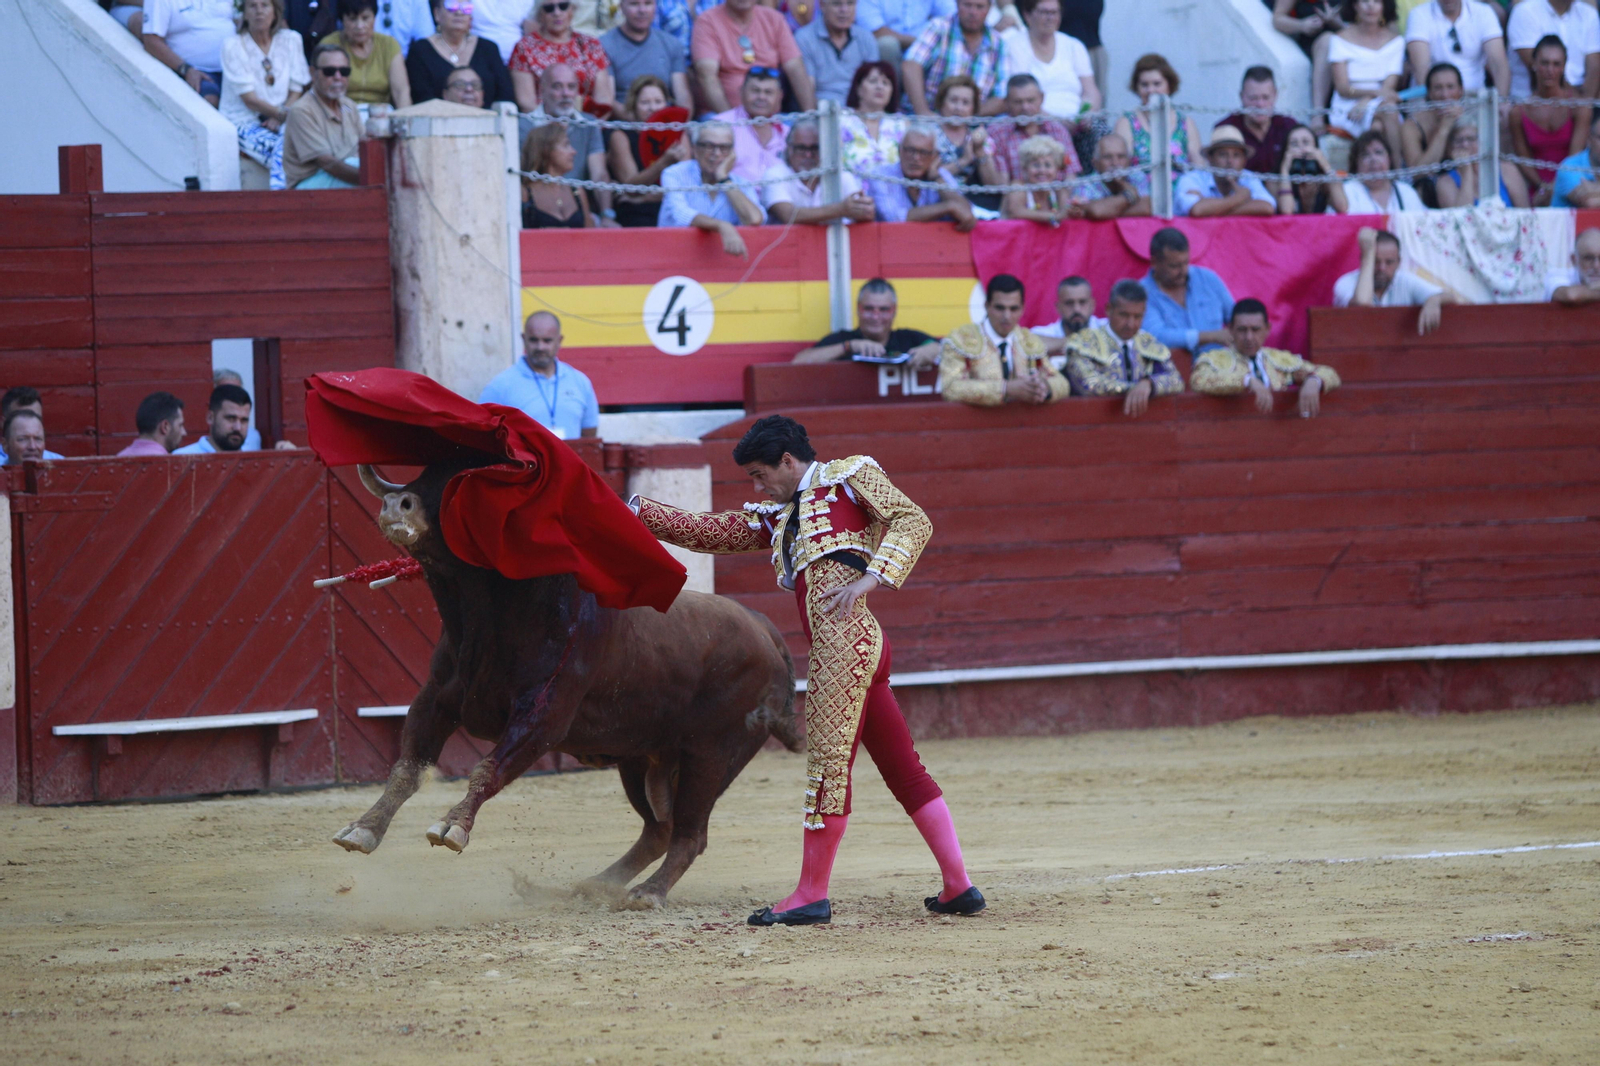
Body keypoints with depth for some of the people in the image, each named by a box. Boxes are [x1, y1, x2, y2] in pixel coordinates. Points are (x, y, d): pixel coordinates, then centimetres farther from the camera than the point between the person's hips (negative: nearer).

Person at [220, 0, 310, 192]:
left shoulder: (291, 40, 8)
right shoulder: (233, 46, -2)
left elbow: (296, 90, 6)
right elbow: (249, 99, -7)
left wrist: (279, 118, -11)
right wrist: (283, 112, -19)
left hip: (280, 124, 3)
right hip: (244, 123, -3)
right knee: (279, 147, -33)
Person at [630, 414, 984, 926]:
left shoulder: (849, 475, 6)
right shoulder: (775, 519, 27)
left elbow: (914, 522, -3)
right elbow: (704, 531, 26)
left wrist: (871, 577, -15)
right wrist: (636, 511, 19)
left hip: (845, 638, -8)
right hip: (864, 646, 8)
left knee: (828, 764, -7)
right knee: (904, 770, 6)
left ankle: (812, 893, -6)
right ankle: (958, 885, 6)